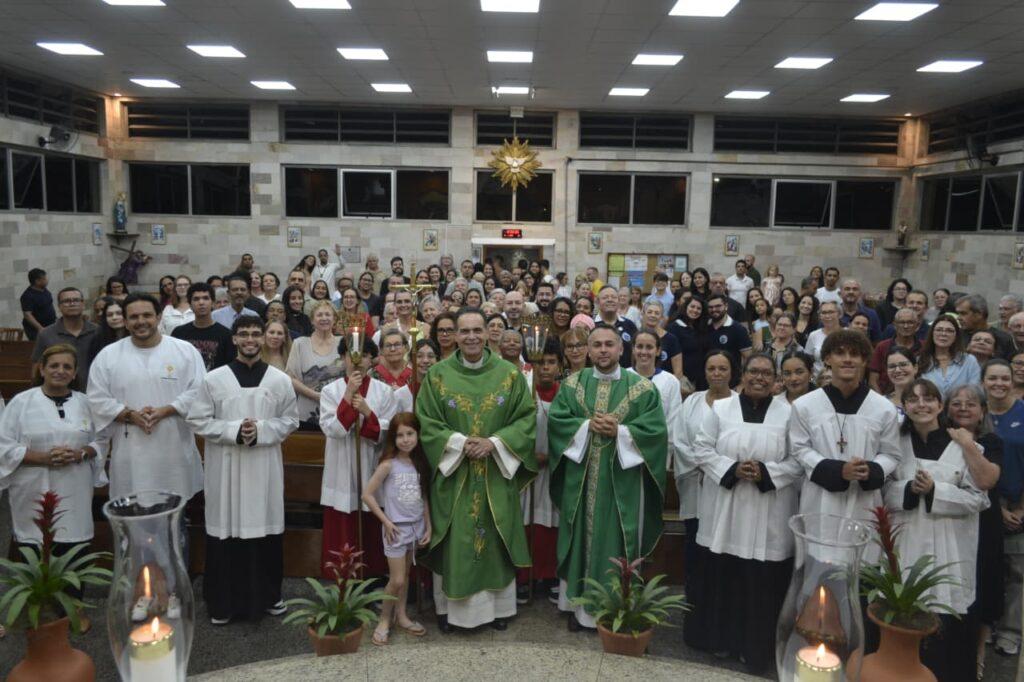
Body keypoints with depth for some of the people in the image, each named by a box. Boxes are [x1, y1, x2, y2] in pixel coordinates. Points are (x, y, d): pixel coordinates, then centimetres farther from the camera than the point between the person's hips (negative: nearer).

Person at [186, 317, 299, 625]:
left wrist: (261, 430, -13)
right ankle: (223, 601, 20)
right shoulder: (213, 379, -2)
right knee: (226, 528, 4)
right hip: (226, 465, -1)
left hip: (265, 465, 1)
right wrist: (233, 431, -15)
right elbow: (197, 420, -2)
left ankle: (269, 594, 26)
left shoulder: (280, 380, 2)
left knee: (266, 526, 8)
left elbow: (291, 419, 4)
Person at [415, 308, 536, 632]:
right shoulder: (437, 375, -2)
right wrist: (460, 442, -17)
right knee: (453, 542, 6)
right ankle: (449, 606, 23)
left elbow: (527, 418, -2)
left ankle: (498, 606, 26)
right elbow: (426, 421, -4)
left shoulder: (510, 374, -1)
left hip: (496, 474, 1)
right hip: (452, 472, 0)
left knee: (495, 540, 10)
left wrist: (494, 443, -16)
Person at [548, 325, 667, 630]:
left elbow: (656, 429, -7)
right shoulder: (571, 384, 6)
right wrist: (587, 426, -15)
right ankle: (579, 605, 21)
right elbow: (556, 420, -1)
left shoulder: (643, 387, 0)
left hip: (622, 479, -1)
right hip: (581, 478, 2)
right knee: (581, 538, 9)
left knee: (617, 540, 5)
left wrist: (619, 431, -17)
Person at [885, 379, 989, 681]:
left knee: (944, 623, 1)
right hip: (905, 543, 2)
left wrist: (934, 491, -17)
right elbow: (884, 490, 4)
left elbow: (977, 498, -4)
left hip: (947, 546, -2)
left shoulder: (963, 444, -3)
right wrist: (909, 489, -15)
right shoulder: (896, 442, 4)